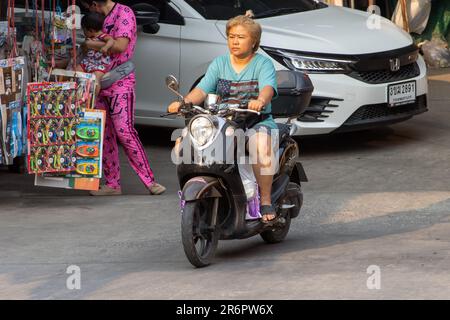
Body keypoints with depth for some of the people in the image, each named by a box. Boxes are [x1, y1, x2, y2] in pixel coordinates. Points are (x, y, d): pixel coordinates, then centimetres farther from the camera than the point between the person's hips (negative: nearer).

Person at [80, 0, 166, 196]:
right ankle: (112, 184, 10)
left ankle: (150, 181, -11)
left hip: (120, 83, -9)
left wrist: (93, 45, -11)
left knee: (124, 131, -14)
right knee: (104, 134, 6)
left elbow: (120, 46, -21)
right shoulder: (105, 18, 17)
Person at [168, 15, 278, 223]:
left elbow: (268, 88, -20)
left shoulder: (263, 64, 0)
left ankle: (266, 201, -30)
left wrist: (260, 100, -44)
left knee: (261, 143, -40)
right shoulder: (219, 64, 13)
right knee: (183, 142, -16)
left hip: (258, 122, -4)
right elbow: (202, 89, 0)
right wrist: (185, 102, -22)